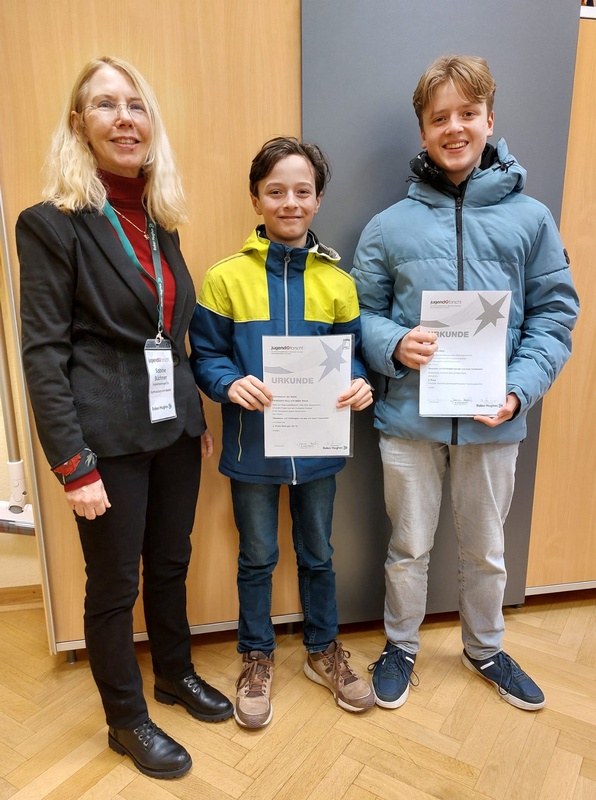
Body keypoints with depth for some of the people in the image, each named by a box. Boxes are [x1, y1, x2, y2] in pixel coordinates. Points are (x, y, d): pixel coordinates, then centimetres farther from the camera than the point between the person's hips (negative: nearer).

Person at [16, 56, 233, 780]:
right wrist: (73, 466, -16)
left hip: (172, 425, 6)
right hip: (107, 436, -6)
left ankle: (175, 674, 44)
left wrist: (198, 418, 13)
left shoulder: (157, 219, 11)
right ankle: (126, 720, 34)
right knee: (115, 583, 10)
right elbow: (43, 353, -12)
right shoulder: (53, 223, -9)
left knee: (170, 563, 20)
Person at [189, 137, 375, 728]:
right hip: (252, 447, -1)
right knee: (257, 558, 16)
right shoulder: (227, 277, -6)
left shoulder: (336, 280, 0)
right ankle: (257, 658, 40)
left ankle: (323, 651, 43)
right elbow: (205, 355, -4)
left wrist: (358, 384, -17)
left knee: (317, 554, 19)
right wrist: (231, 384, -23)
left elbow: (353, 352, 4)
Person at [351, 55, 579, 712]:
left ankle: (485, 648, 46)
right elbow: (363, 313, 3)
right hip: (409, 417, 0)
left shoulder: (530, 219, 0)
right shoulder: (389, 225, 0)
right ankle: (400, 646, 41)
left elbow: (554, 315, 0)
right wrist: (394, 344, -18)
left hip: (493, 422, 1)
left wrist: (519, 390, -13)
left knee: (485, 550, 20)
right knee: (409, 547, 15)